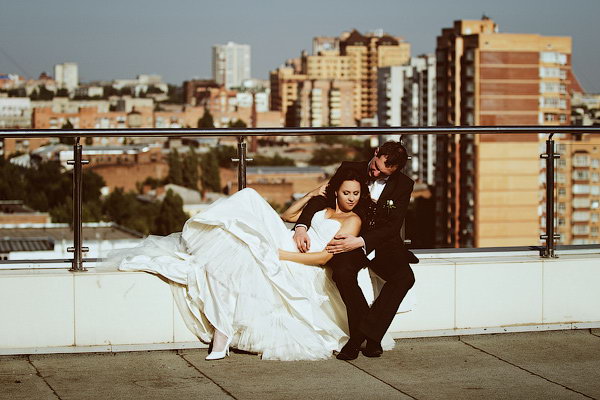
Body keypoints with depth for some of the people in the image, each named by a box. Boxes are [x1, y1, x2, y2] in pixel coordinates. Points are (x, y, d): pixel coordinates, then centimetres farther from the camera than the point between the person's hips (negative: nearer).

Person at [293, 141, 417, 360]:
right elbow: (320, 199, -4)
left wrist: (360, 241, -27)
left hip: (382, 243, 1)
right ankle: (359, 334, -17)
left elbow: (393, 227, -11)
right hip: (348, 240, 0)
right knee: (342, 272, -33)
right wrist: (301, 226, -24)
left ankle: (367, 334, -20)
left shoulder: (403, 185, -4)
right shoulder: (350, 170, -3)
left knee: (404, 277, -28)